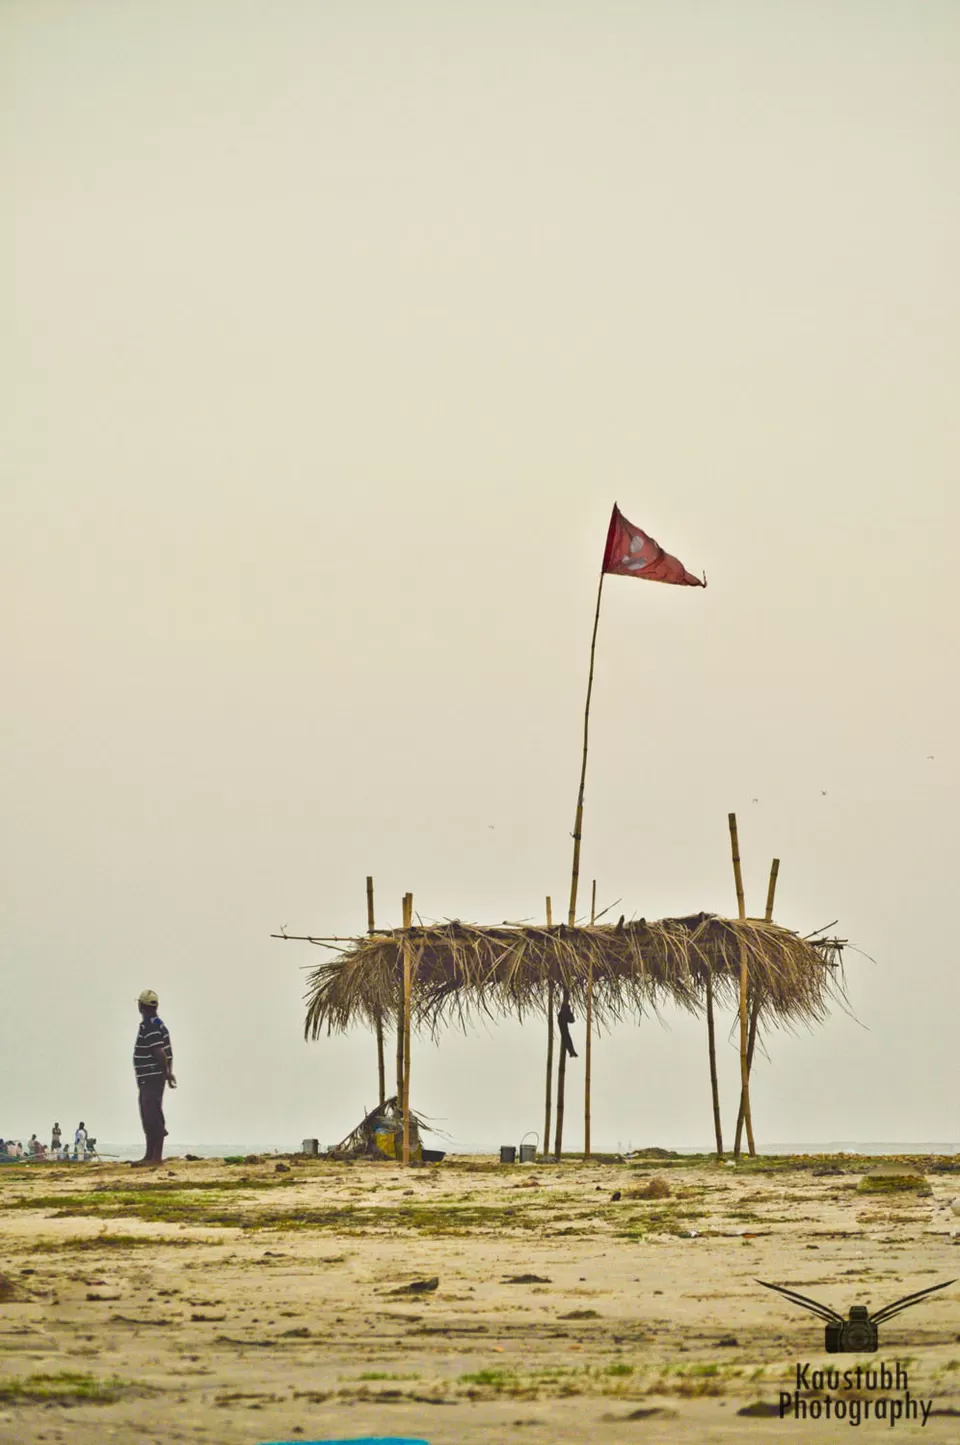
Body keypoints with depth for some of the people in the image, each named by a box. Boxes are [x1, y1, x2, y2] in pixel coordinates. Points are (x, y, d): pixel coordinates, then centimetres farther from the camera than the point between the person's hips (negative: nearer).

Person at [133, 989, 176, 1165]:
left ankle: (157, 1157, -10)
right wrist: (168, 1072, 12)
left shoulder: (150, 1027, -17)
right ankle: (150, 1156, 19)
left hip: (152, 1078, -11)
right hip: (148, 1079, 11)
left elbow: (160, 1053, -22)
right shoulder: (157, 1024, 15)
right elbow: (166, 1053, 15)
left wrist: (167, 1073, -15)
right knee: (148, 1118, 14)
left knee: (153, 1118, -10)